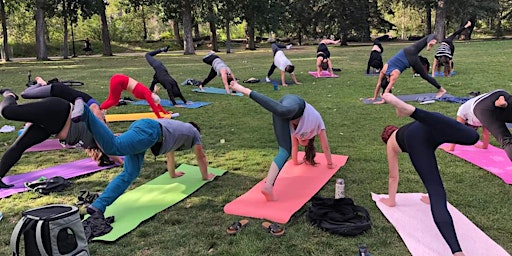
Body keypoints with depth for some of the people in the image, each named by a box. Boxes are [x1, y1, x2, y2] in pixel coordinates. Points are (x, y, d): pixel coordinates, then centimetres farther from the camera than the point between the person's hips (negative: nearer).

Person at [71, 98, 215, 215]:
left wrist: (173, 174, 73)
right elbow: (201, 157, 37)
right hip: (149, 130, -7)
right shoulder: (194, 131, 31)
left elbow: (170, 152, 60)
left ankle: (98, 206, -14)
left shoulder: (178, 127, 48)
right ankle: (85, 112, -46)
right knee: (114, 146, -30)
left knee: (129, 174, -1)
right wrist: (206, 176, 53)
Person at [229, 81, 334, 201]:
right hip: (292, 102, -4)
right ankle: (246, 91, -53)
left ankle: (268, 186, -26)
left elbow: (294, 145, 60)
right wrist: (330, 163, 63)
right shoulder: (317, 123, 41)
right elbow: (325, 147, 49)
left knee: (285, 152, -6)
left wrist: (296, 160, 74)